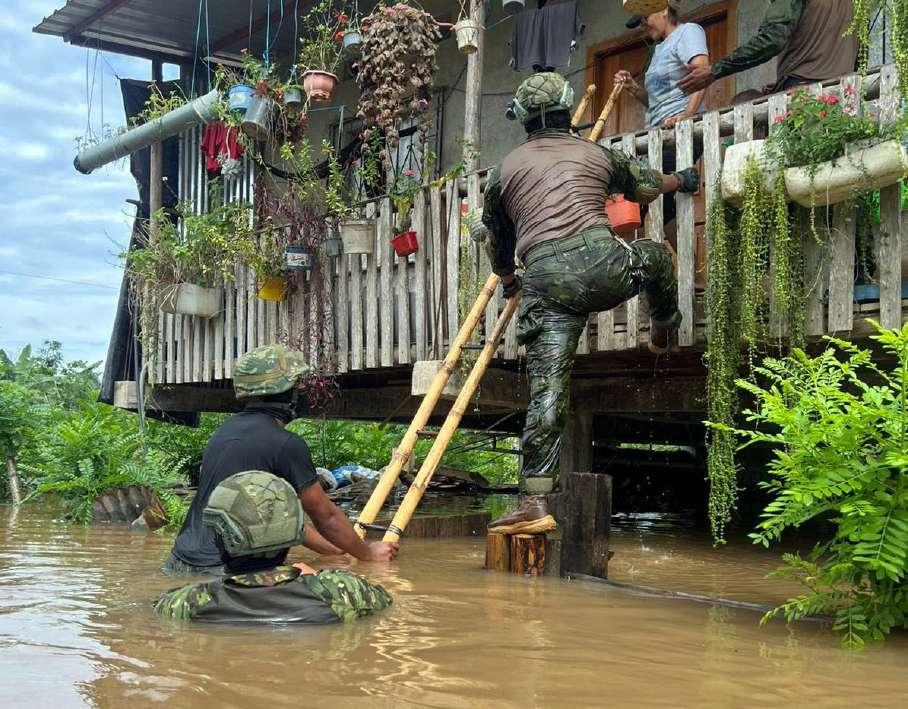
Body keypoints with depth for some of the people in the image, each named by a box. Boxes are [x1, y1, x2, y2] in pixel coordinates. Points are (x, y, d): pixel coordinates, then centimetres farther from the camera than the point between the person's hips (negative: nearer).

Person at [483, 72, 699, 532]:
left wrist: (508, 281, 53)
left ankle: (535, 503, -10)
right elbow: (645, 185, 41)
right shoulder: (595, 154, 23)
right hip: (600, 262, 0)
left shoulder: (505, 170, 22)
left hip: (544, 279, 1)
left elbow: (498, 242, 32)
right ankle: (664, 335, 55)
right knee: (656, 256, 32)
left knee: (546, 393, -3)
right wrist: (681, 180, 64)